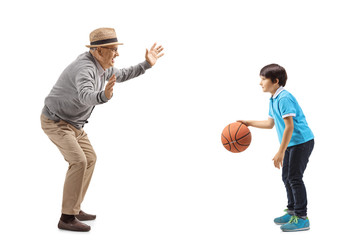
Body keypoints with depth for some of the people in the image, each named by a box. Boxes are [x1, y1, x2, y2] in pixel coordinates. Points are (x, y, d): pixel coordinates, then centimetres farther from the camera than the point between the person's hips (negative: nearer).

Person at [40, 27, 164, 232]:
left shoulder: (100, 66, 1)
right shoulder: (85, 68, -31)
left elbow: (121, 76, 19)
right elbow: (86, 98, -50)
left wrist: (147, 64, 13)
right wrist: (105, 95, -70)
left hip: (72, 123, 10)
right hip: (55, 122, -10)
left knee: (89, 159, 10)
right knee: (79, 162, -20)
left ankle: (73, 209, 18)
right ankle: (67, 218, -13)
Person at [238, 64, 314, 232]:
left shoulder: (284, 98, -20)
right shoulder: (273, 100, 11)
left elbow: (289, 126, -24)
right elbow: (270, 123, 23)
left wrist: (281, 152, -23)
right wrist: (249, 123, 20)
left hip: (302, 141, -10)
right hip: (291, 144, 10)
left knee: (294, 177, -9)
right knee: (287, 178, 15)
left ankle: (302, 218, -3)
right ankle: (292, 212, 27)